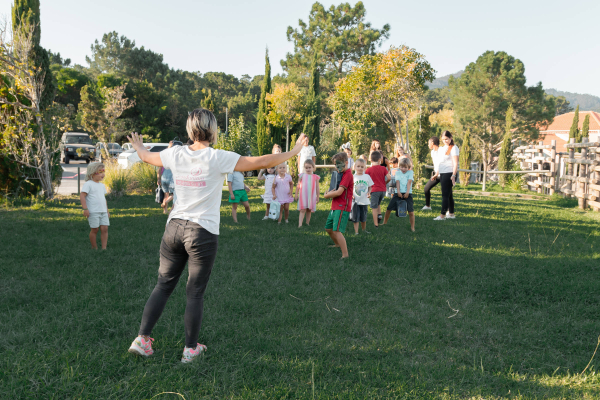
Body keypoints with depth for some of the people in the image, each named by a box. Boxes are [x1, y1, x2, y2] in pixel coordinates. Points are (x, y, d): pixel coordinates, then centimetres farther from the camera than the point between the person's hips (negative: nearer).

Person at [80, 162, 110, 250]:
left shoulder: (102, 185, 17)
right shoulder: (88, 184, -7)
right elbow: (82, 196, -13)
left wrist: (107, 210, 23)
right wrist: (85, 208, -19)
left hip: (103, 211, 6)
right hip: (93, 212, -6)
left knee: (104, 229, -2)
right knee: (94, 229, 0)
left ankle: (104, 248, 3)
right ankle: (94, 248, 14)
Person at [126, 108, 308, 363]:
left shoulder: (175, 154, 3)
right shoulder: (217, 158, -10)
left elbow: (147, 157, 23)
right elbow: (261, 162, -10)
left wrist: (139, 148, 47)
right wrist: (293, 152, 3)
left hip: (174, 227, 5)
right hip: (203, 233, -4)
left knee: (163, 286, 15)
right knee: (195, 294, 6)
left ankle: (142, 339, 17)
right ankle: (190, 349, 18)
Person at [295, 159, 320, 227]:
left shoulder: (315, 177, 3)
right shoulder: (302, 176, 3)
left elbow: (317, 188, 7)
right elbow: (298, 186, 7)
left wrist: (317, 197, 8)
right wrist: (296, 194, 6)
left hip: (312, 196, 1)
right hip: (303, 196, -1)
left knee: (309, 210, 10)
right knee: (302, 210, -7)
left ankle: (307, 222, 24)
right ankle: (300, 224, -10)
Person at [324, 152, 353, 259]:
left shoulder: (347, 174, -15)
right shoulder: (340, 174, 15)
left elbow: (339, 192, -22)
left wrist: (327, 195, -6)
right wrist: (330, 192, 1)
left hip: (342, 207, -10)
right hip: (335, 206, 10)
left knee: (337, 230, -19)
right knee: (328, 228, 21)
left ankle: (345, 254, -18)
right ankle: (337, 244, 45)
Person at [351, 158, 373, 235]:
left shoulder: (367, 177, 2)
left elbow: (370, 187, 10)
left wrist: (369, 192, -9)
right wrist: (351, 195, -16)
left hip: (364, 201, 2)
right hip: (355, 201, -2)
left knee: (363, 218, 14)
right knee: (355, 218, 1)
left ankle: (364, 230, 33)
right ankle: (356, 232, 9)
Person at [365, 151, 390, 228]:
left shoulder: (369, 170, -5)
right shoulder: (383, 168, 0)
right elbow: (389, 178, -5)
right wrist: (384, 183, 13)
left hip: (374, 190, -3)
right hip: (383, 190, 4)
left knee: (374, 207, 1)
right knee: (378, 204, 27)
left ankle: (376, 224, 1)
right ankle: (379, 214, 5)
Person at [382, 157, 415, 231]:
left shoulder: (410, 172, 8)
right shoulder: (397, 172, 11)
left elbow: (409, 182, -4)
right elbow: (397, 182, -1)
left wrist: (407, 192, -16)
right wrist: (398, 192, -15)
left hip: (407, 194, -2)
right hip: (398, 193, 2)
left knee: (411, 211, -8)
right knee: (389, 208, 3)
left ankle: (412, 227, 6)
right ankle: (384, 223, 22)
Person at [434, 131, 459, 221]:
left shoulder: (454, 148, -7)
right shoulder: (442, 148, 17)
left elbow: (455, 163, -14)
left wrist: (453, 175, -22)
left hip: (449, 174, -8)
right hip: (442, 173, 8)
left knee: (445, 195, -9)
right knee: (448, 195, 13)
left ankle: (442, 215, -9)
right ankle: (451, 214, 21)